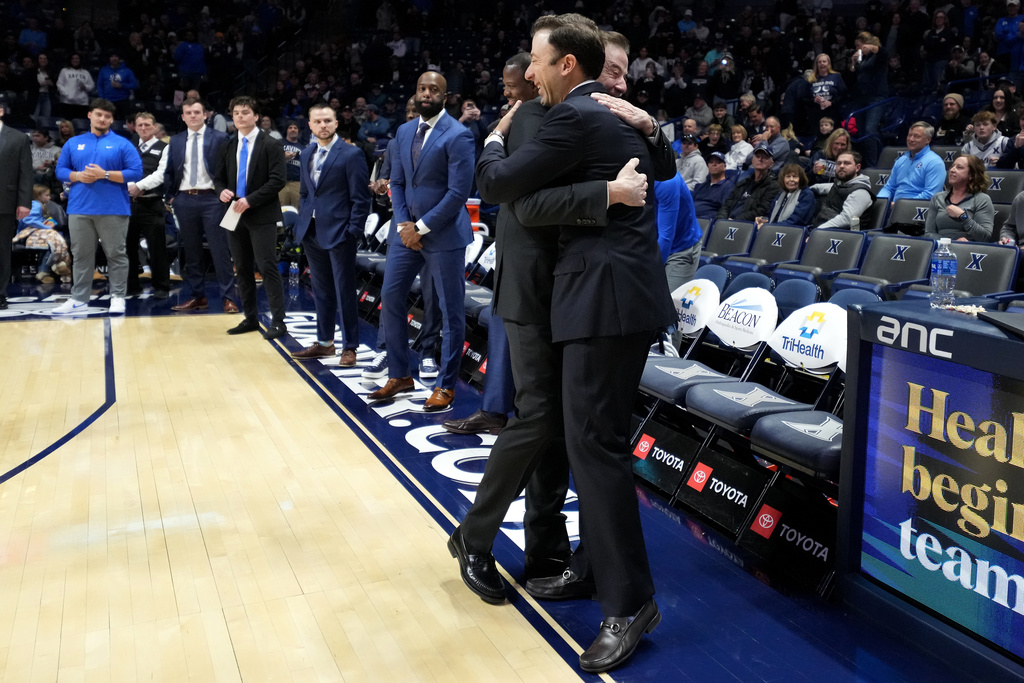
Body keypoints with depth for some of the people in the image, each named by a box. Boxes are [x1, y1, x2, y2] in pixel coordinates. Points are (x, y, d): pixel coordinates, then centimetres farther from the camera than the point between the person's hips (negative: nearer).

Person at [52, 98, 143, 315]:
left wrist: (105, 174, -13)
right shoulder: (74, 143, 13)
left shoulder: (122, 144, 2)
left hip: (113, 209, -3)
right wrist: (77, 176, -7)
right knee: (81, 255, 7)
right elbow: (60, 170, 13)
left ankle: (117, 297, 9)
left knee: (116, 254, 1)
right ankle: (79, 299, 13)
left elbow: (136, 173, -5)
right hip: (79, 209, 3)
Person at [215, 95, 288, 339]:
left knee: (267, 267, -8)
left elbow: (277, 180, -12)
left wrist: (250, 200, -18)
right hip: (235, 214, 6)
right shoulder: (229, 146, 13)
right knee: (242, 269, 9)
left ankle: (278, 321, -4)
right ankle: (250, 318, 19)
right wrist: (221, 191, -6)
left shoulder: (271, 145, -4)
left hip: (261, 216, -6)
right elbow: (219, 177, 17)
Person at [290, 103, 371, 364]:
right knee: (321, 291, 14)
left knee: (344, 291, 0)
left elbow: (361, 198, -10)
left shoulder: (351, 154, -8)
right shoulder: (307, 155, 13)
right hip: (312, 233, 7)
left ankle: (350, 347, 10)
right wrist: (302, 223, 10)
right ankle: (324, 342, 25)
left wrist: (353, 231, -14)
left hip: (339, 233, -6)